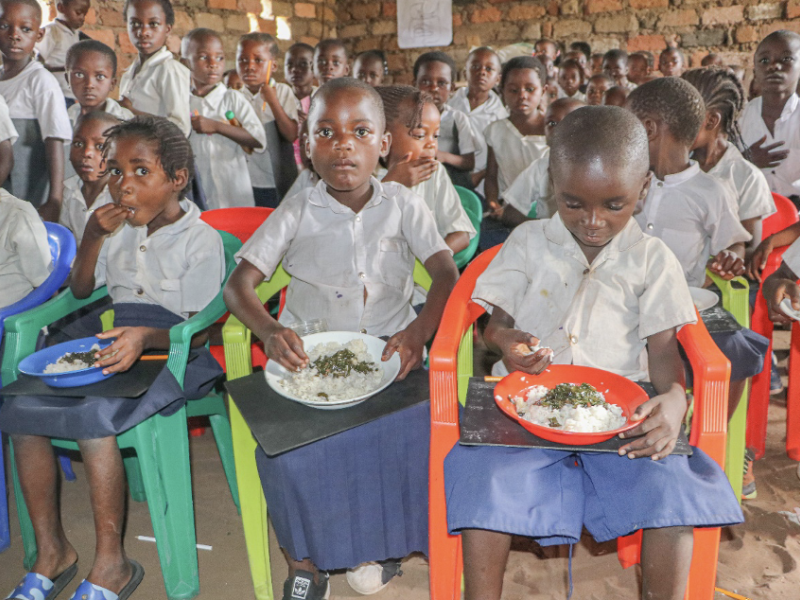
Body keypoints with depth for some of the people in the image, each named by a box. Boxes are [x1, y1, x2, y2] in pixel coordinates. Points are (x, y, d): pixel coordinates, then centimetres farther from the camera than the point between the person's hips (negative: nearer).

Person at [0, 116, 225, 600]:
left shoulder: (201, 239, -7)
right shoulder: (121, 229, 14)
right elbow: (81, 291, 22)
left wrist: (146, 336, -33)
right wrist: (93, 236, 5)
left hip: (172, 355, -7)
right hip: (116, 345, 7)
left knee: (93, 418, -32)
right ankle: (52, 552, 1)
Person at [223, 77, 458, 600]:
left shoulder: (403, 206, 4)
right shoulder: (296, 214, 3)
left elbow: (448, 273, -5)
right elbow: (239, 284, -2)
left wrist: (419, 330, -24)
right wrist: (269, 330, -23)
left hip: (389, 352, 1)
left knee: (432, 433, -22)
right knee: (285, 454, -23)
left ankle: (381, 539, 8)